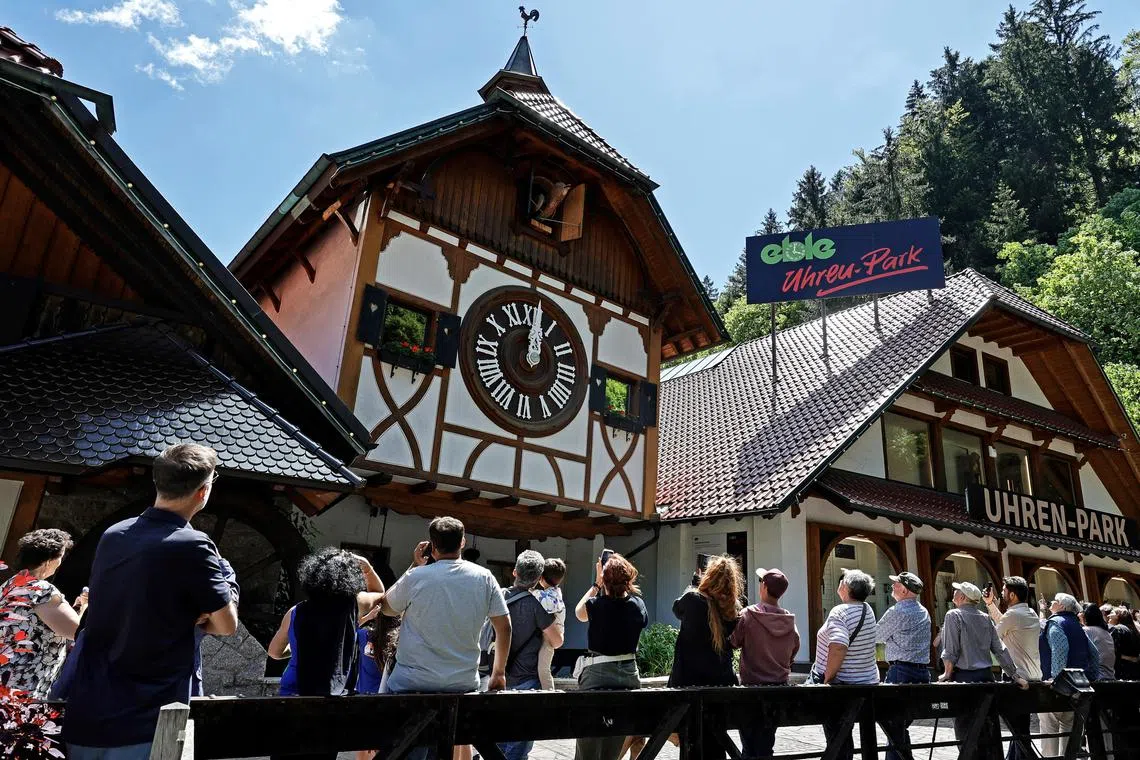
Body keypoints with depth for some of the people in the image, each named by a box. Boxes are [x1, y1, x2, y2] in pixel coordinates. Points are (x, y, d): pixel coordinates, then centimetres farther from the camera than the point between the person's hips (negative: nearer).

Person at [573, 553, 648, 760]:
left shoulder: (596, 605, -12)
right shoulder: (637, 605, -2)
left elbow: (578, 612, 10)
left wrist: (596, 584, 12)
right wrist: (628, 588, 17)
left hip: (597, 675, -4)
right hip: (628, 674, 4)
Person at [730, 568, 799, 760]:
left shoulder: (748, 615, -16)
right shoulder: (790, 620, -4)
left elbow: (734, 642, -5)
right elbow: (793, 652, 8)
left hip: (752, 686, -4)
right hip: (780, 686, 4)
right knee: (766, 742, 14)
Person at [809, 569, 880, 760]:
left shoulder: (840, 612, -21)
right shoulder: (868, 610, 5)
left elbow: (838, 647, -34)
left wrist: (827, 678, -23)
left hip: (841, 682, -8)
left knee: (837, 740, 3)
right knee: (845, 736, 20)